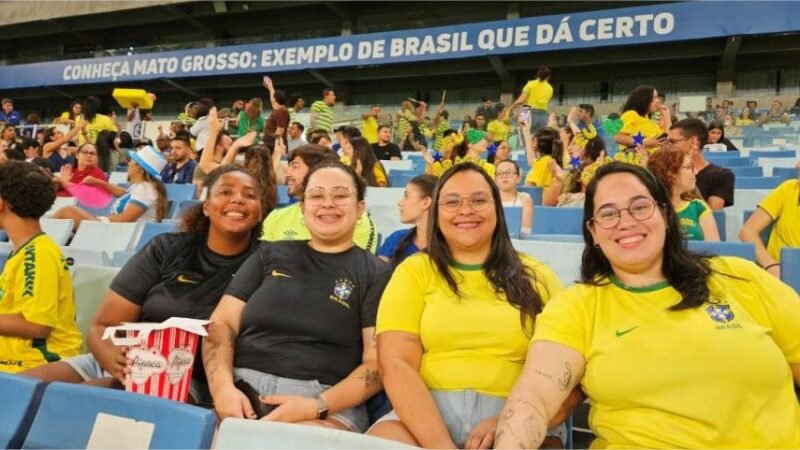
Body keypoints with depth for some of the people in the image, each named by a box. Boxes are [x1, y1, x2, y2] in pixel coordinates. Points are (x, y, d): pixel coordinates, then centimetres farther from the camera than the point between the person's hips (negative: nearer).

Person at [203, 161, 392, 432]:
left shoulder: (377, 273, 8)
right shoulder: (270, 255, 17)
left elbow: (377, 362, 1)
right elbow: (222, 324, 11)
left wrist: (318, 407, -15)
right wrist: (222, 386, -9)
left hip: (328, 403, -3)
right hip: (243, 387, 3)